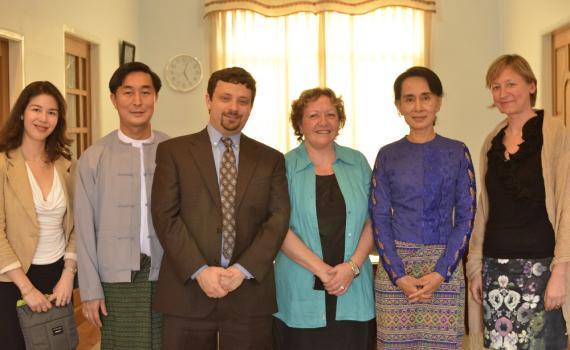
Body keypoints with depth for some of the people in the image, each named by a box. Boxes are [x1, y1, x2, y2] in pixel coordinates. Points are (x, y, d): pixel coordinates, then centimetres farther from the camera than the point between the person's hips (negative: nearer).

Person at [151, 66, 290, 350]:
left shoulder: (271, 159, 10)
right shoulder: (173, 151, 5)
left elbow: (278, 218, 1)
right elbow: (165, 216, -3)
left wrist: (243, 269, -11)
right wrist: (200, 270, -13)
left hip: (250, 292, 1)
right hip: (188, 290, -1)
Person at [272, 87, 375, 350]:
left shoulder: (357, 163, 9)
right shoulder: (284, 166, 0)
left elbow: (371, 221, 6)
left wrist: (353, 266, -8)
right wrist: (322, 270, -12)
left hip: (354, 293, 2)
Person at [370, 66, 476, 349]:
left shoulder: (457, 152, 4)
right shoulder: (388, 155, 5)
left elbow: (465, 217, 1)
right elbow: (379, 219, 2)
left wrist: (441, 273, -10)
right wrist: (400, 276, -9)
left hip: (445, 267, 0)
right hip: (395, 267, 0)